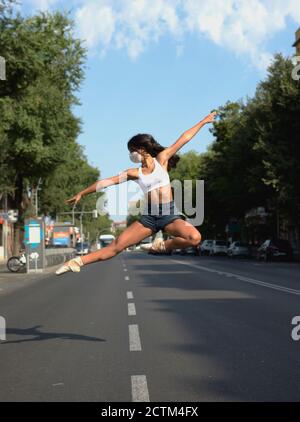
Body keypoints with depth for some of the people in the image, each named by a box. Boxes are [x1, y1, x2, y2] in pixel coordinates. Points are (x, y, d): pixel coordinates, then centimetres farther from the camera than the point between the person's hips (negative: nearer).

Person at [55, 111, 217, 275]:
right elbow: (107, 182, 9)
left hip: (170, 215, -2)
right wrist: (82, 193, 12)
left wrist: (203, 122, 12)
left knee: (195, 238, -30)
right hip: (148, 217, 2)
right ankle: (78, 261, -8)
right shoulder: (135, 173, 9)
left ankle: (163, 246, -8)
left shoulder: (161, 159, 4)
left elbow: (183, 139, 7)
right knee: (117, 244, -9)